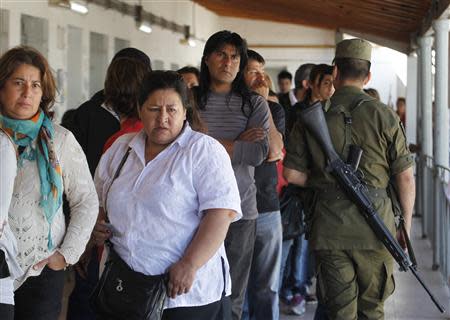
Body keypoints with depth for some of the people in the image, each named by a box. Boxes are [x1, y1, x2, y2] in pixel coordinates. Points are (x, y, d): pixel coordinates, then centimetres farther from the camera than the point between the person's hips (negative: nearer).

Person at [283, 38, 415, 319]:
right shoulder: (384, 116, -3)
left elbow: (292, 174, 3)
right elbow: (406, 177, -3)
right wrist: (406, 224, 7)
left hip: (329, 230, 1)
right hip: (375, 227, -1)